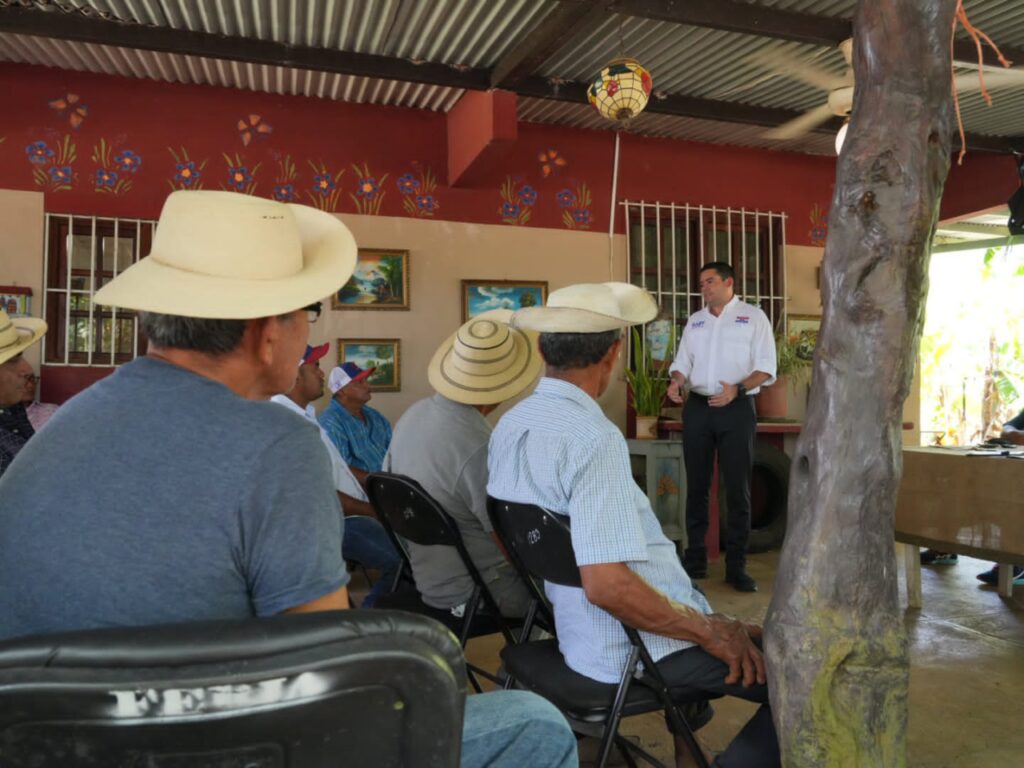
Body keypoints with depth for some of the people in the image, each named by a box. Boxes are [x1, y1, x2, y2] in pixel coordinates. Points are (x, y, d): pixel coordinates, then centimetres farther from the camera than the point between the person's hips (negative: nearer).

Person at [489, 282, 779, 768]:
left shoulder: (511, 423, 1)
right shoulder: (592, 436, -25)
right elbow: (607, 585, -30)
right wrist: (706, 630, -14)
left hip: (569, 622, 9)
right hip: (636, 645, -9)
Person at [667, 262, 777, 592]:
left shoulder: (753, 316, 1)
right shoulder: (695, 320, 15)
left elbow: (766, 367, -5)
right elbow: (683, 361, 15)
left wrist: (737, 389, -21)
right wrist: (676, 381, -7)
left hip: (737, 408, -4)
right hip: (697, 407, 4)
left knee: (737, 488, 1)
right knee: (696, 485, 7)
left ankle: (736, 565, 9)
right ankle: (695, 558, 17)